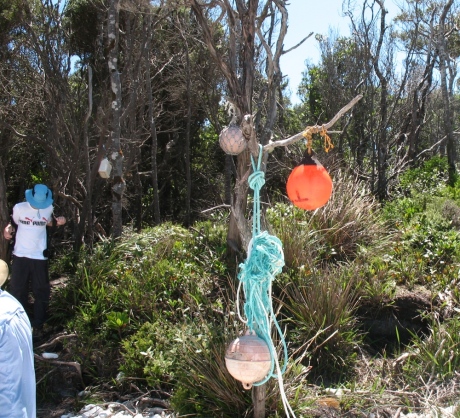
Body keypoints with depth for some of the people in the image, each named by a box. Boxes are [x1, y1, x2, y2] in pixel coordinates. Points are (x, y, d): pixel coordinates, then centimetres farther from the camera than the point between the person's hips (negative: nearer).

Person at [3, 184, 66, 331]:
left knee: (41, 291, 10)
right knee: (17, 290, 10)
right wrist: (7, 229, -17)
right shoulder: (19, 208, -9)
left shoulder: (49, 209, -3)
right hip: (20, 255, -1)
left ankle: (38, 325, 25)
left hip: (39, 256, 1)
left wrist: (58, 222, -8)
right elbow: (13, 224, 4)